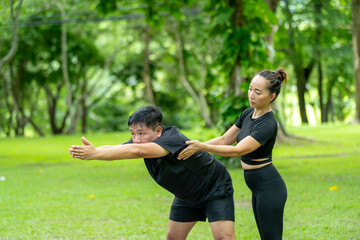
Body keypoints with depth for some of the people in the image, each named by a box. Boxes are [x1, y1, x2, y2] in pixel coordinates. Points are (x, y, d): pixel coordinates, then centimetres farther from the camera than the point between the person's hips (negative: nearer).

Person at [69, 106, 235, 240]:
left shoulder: (173, 139, -38)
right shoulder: (140, 141, -15)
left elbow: (138, 151, -54)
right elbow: (113, 148, -31)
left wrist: (95, 153, -61)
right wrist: (90, 151, -54)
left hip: (215, 190, -7)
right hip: (187, 196, 8)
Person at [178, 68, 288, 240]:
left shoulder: (268, 124, -22)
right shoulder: (248, 114, 6)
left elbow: (237, 150, -28)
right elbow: (225, 140, 12)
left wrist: (202, 147, -35)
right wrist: (194, 147, 2)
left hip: (269, 188, -9)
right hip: (258, 188, 9)